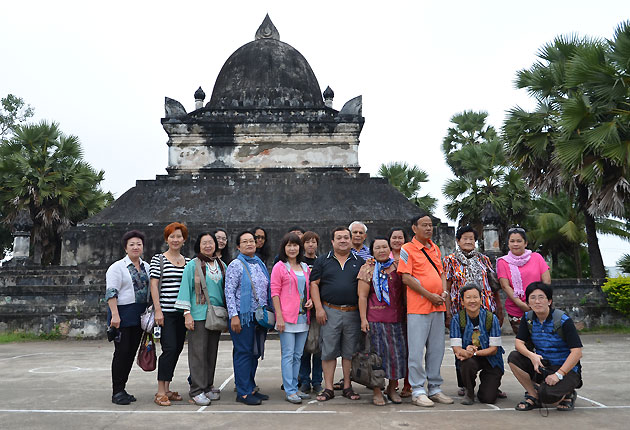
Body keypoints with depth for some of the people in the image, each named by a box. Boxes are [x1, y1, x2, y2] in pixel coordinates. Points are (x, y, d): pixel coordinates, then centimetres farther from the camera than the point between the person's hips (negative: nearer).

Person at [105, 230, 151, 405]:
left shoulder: (147, 267, 14)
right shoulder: (117, 267, -5)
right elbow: (111, 293, -12)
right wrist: (115, 315, -21)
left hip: (139, 316, 6)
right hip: (123, 314, -6)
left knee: (132, 352, 8)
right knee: (122, 352, -5)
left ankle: (122, 389, 18)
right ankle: (116, 392, 4)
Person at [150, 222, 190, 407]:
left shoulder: (188, 261, 13)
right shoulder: (158, 259, 0)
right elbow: (154, 285, -5)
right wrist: (158, 310, -12)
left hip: (182, 312, 5)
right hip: (166, 312, -5)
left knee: (177, 349, 8)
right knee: (170, 348, -11)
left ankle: (167, 388, 20)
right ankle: (160, 392, -2)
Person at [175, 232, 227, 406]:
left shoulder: (221, 265, 12)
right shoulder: (192, 265, -2)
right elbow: (185, 289, -4)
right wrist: (187, 313, -11)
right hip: (198, 315, -5)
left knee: (212, 352, 10)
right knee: (198, 352, -3)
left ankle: (208, 387, 21)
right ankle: (197, 391, 4)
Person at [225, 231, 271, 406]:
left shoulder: (260, 264, 14)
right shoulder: (236, 265, -6)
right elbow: (229, 292, -11)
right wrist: (234, 316, -17)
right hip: (243, 316, -7)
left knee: (255, 352, 12)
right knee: (243, 352, -3)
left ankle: (250, 388, 23)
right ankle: (243, 392, 5)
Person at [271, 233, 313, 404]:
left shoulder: (305, 267, 14)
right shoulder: (280, 267, -3)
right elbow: (275, 293, -7)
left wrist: (310, 301, 3)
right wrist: (279, 316, -13)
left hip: (303, 317, 6)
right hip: (287, 317, -6)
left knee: (298, 355, 11)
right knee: (288, 355, -4)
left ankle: (295, 388, 21)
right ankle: (290, 391, 3)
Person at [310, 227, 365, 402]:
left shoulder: (359, 262, 12)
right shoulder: (322, 261, 8)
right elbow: (314, 284, 4)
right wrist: (319, 308, -5)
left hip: (353, 313, 1)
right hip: (330, 312, -1)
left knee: (350, 352, 7)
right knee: (328, 351, 1)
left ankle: (347, 387, 18)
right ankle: (328, 388, 10)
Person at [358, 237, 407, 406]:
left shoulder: (397, 267, 11)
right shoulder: (368, 269, 2)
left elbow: (404, 291, 17)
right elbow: (362, 296, -1)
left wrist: (406, 314, 11)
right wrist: (363, 319, -8)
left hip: (397, 318, 4)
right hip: (375, 318, -3)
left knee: (397, 352, 5)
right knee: (378, 353, -1)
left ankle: (392, 388, 21)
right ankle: (377, 391, 10)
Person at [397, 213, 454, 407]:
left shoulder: (435, 249, 17)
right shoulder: (407, 249, -4)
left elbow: (441, 273, 21)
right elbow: (406, 278, -11)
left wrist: (444, 292, 1)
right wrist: (429, 295, -14)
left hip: (438, 306, 7)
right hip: (418, 306, -7)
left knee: (437, 349, 11)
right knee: (416, 350, -3)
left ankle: (434, 389, 22)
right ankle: (418, 391, 6)